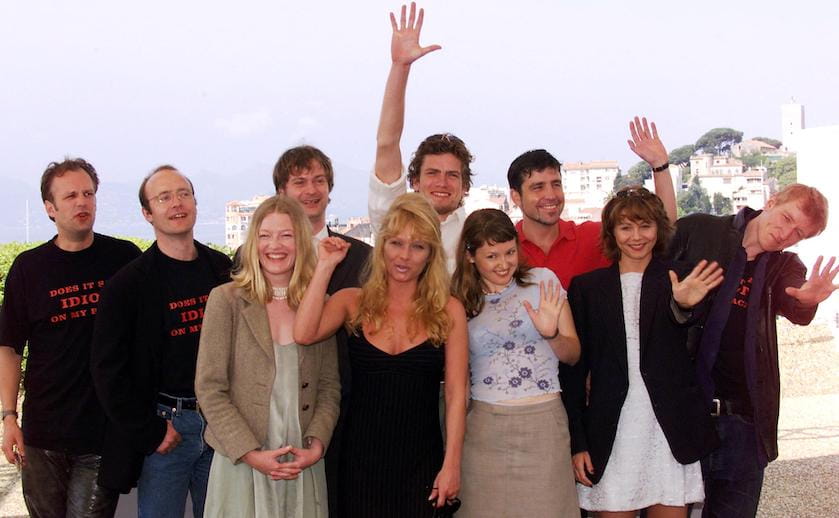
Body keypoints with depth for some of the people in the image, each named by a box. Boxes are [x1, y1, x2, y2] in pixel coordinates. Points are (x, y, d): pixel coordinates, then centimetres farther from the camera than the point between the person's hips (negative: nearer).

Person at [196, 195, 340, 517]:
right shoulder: (226, 300, -5)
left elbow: (329, 387, 7)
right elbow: (209, 389, -7)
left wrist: (316, 444, -7)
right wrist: (250, 453, -13)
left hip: (304, 466, 3)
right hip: (242, 464, -2)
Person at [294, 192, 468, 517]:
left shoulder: (448, 311, -1)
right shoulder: (353, 302, 2)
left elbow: (455, 394, -3)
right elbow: (303, 334, -16)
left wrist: (451, 465, -7)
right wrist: (325, 267, -11)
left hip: (421, 464, -1)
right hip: (361, 460, 1)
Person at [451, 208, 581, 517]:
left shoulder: (543, 282, 2)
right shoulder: (461, 302, 6)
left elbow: (573, 355, 4)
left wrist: (550, 334, -14)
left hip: (544, 423, -1)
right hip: (485, 429, 1)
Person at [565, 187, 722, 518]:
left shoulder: (680, 281, 3)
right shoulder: (586, 287, 6)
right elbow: (576, 367, 7)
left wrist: (684, 305, -42)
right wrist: (577, 443, 1)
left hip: (671, 434, 0)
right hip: (611, 437, 0)